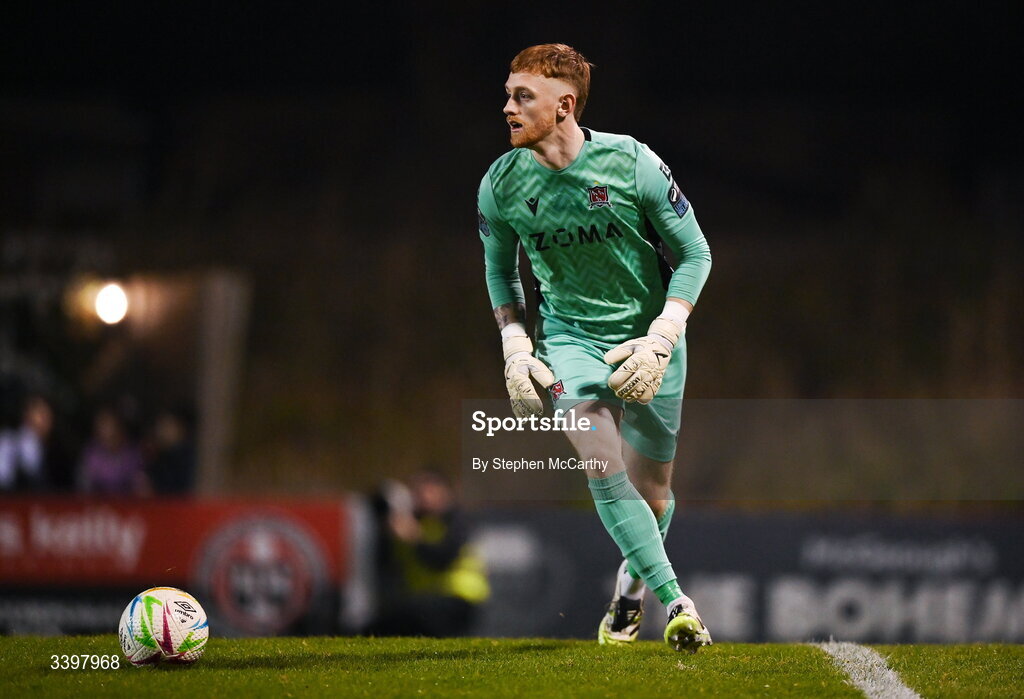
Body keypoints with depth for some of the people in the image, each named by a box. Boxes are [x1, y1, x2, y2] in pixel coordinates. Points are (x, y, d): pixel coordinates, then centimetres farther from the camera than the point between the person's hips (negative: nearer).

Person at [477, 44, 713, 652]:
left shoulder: (632, 164, -17)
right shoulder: (501, 185, -8)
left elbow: (695, 254, -7)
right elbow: (499, 270, 12)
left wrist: (659, 341, -16)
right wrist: (515, 348, 0)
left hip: (648, 336, -1)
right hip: (569, 336, 1)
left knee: (651, 489, 5)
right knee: (602, 464, -22)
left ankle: (633, 581, 38)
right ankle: (675, 601, -19)